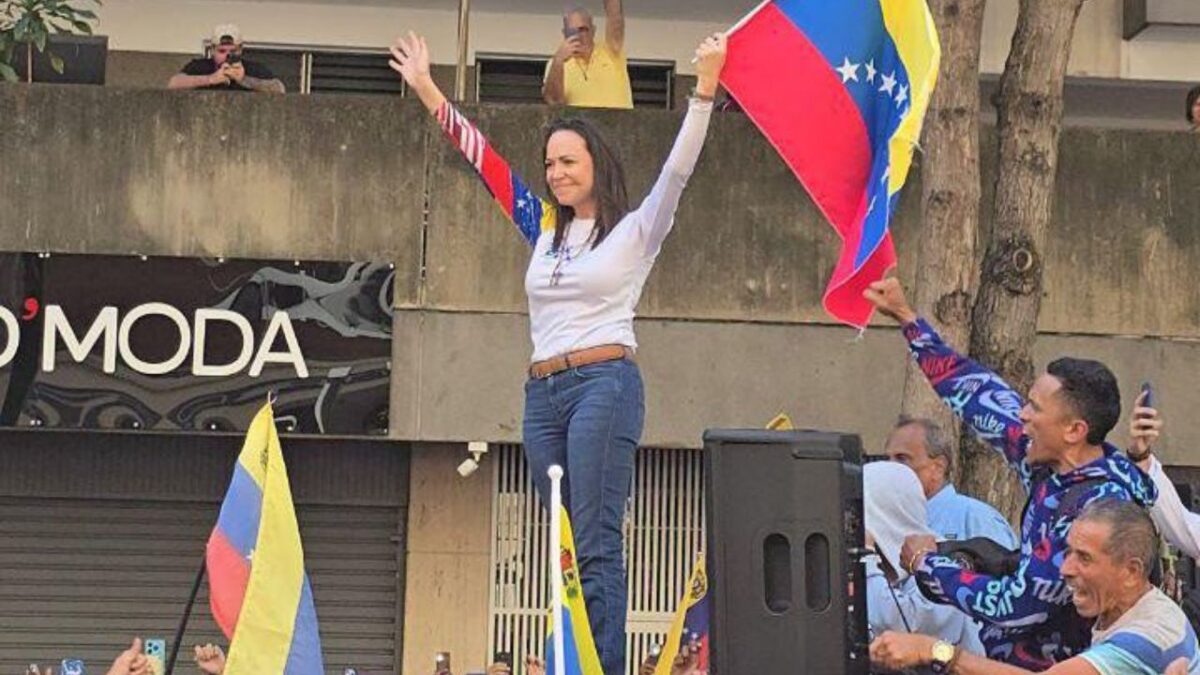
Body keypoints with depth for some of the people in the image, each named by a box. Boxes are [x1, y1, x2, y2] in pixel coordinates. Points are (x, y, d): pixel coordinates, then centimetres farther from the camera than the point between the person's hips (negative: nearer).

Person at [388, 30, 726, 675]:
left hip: (604, 384, -6)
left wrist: (704, 90, -21)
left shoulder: (635, 230, 3)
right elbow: (485, 161, 20)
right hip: (543, 393, 6)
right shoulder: (545, 228, 17)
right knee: (564, 544, 6)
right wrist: (429, 94, 20)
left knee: (595, 542, -13)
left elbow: (677, 170, -9)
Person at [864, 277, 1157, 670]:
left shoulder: (1097, 506, -24)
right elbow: (982, 396, 13)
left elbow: (1015, 607, -23)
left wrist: (927, 563, -10)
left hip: (1042, 666, -7)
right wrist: (906, 316, 18)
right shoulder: (1052, 464, 0)